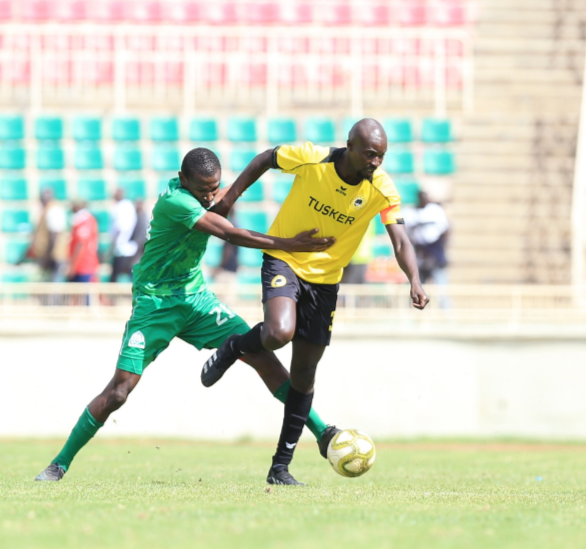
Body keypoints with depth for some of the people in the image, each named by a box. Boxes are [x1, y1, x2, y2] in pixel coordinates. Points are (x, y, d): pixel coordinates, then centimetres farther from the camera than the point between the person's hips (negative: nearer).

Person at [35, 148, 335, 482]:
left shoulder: (208, 190, -1)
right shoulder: (174, 201, -26)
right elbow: (229, 234, -33)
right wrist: (289, 245, -35)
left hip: (196, 297, 7)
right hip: (156, 302, -7)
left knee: (262, 355, -7)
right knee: (119, 390, -13)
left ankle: (321, 432, -2)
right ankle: (60, 465, 1)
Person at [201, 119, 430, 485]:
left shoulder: (382, 190, -15)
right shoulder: (311, 159, -20)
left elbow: (400, 241, -19)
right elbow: (266, 159, -1)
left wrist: (415, 282, -37)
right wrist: (231, 197, 0)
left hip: (326, 279, 3)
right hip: (285, 259, -3)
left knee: (305, 371, 6)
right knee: (280, 333, -32)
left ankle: (282, 466, 14)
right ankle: (232, 349, 3)